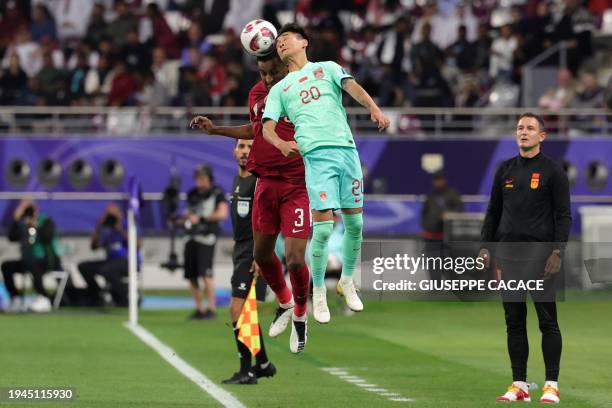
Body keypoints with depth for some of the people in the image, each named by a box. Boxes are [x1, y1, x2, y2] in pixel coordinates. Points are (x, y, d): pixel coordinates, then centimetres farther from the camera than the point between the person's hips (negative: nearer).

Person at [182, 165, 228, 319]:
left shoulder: (217, 193, -2)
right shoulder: (193, 194, 17)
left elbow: (222, 213, -13)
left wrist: (200, 218, -13)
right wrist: (186, 216, 4)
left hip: (207, 237, -7)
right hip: (192, 236, 7)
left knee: (205, 272, -18)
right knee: (190, 275, 5)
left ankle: (212, 308, -15)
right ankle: (199, 309, 14)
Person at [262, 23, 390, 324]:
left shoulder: (327, 68, 20)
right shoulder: (279, 90, 21)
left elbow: (352, 87, 2)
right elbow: (268, 127, 11)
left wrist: (374, 109, -19)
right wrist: (281, 143, -14)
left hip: (347, 149, 1)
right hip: (317, 154, -1)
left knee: (354, 224, 3)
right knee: (323, 227, -12)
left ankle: (347, 282, 25)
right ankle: (318, 292, 4)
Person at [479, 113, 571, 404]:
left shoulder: (552, 171, -1)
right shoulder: (505, 170, 13)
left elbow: (563, 215, -4)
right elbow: (493, 212, 17)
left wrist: (557, 251, -13)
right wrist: (485, 247, 9)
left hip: (539, 253, -5)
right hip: (508, 253, 5)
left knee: (547, 320, -5)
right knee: (514, 321, 6)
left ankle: (551, 386, -1)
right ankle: (519, 385, 11)